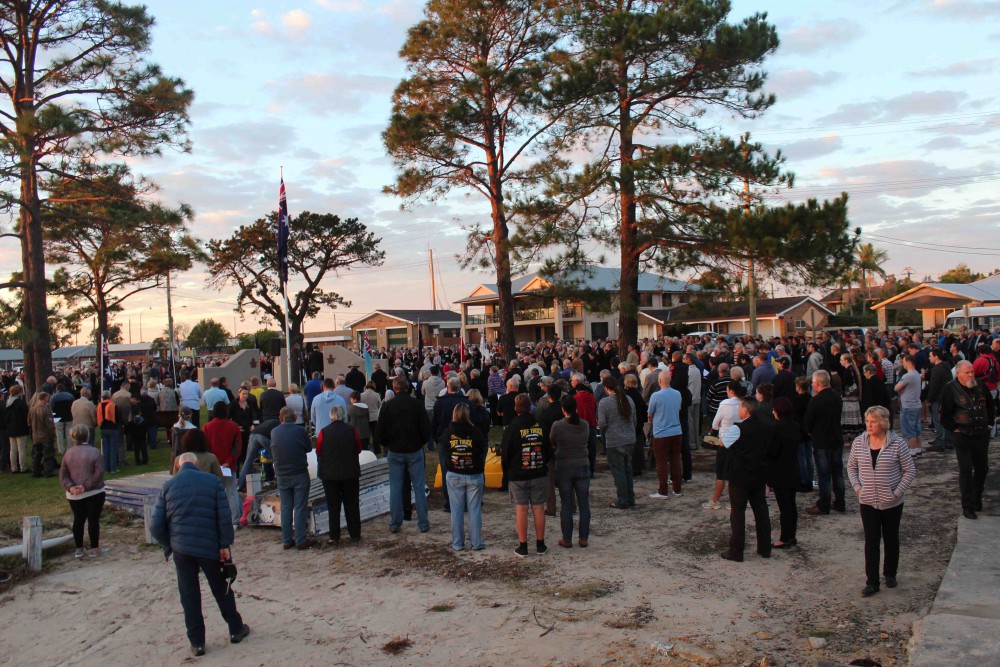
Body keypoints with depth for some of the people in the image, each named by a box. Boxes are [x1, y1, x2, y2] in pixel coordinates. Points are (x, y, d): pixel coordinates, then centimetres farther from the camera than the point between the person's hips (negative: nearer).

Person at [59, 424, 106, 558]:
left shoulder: (68, 453, 2)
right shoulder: (94, 452, -9)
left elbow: (62, 474, -1)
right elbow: (99, 472, -16)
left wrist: (70, 487, -10)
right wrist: (86, 486, -13)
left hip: (74, 495, 4)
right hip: (94, 493, -4)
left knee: (78, 520, 12)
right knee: (93, 520, 3)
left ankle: (79, 549, 17)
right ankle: (94, 549, 7)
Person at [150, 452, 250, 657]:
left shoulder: (169, 485, 2)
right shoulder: (213, 481, -2)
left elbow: (157, 526, -1)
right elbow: (224, 517, -7)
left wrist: (169, 545, 13)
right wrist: (225, 544, -2)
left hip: (181, 548, 1)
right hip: (209, 547, -1)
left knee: (189, 595, 12)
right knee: (221, 590, 15)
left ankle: (197, 642, 16)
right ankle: (236, 630, 28)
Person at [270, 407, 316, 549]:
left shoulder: (274, 432, 1)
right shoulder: (300, 430, -11)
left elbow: (272, 452, 13)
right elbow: (309, 448, 1)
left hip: (281, 475, 4)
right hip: (299, 474, -4)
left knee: (285, 507, 11)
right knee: (299, 507, 1)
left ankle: (286, 540, 15)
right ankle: (301, 540, 3)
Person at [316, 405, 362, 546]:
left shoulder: (323, 432, -11)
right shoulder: (352, 430, -8)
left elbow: (318, 452, -1)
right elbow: (358, 449, 4)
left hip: (329, 474, -1)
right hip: (350, 473, 1)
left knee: (333, 506, 8)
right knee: (352, 505, 12)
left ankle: (334, 537, 10)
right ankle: (355, 535, 16)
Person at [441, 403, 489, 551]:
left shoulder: (448, 432, -8)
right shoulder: (476, 432, -12)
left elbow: (443, 449, 5)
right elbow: (484, 448, -2)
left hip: (453, 476, 1)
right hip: (475, 476, -1)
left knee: (456, 510, 9)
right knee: (475, 509, 8)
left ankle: (457, 543, 14)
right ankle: (476, 542, 12)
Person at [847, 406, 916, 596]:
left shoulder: (897, 443, -11)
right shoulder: (859, 443, -2)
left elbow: (910, 470, -5)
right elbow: (851, 466, 11)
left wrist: (897, 492, -11)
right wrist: (857, 487, -1)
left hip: (891, 502, -1)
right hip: (868, 502, 1)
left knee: (891, 539, 15)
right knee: (871, 541, 2)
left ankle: (890, 574, 34)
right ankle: (872, 582, 7)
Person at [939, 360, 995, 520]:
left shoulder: (981, 385, 1)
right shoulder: (950, 389, -12)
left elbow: (990, 405, 16)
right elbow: (945, 415, -8)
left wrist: (989, 423, 11)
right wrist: (954, 429, -8)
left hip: (982, 435, 5)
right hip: (962, 436, -5)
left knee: (982, 468, 14)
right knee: (966, 471, -1)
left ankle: (977, 499, 33)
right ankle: (968, 506, 6)